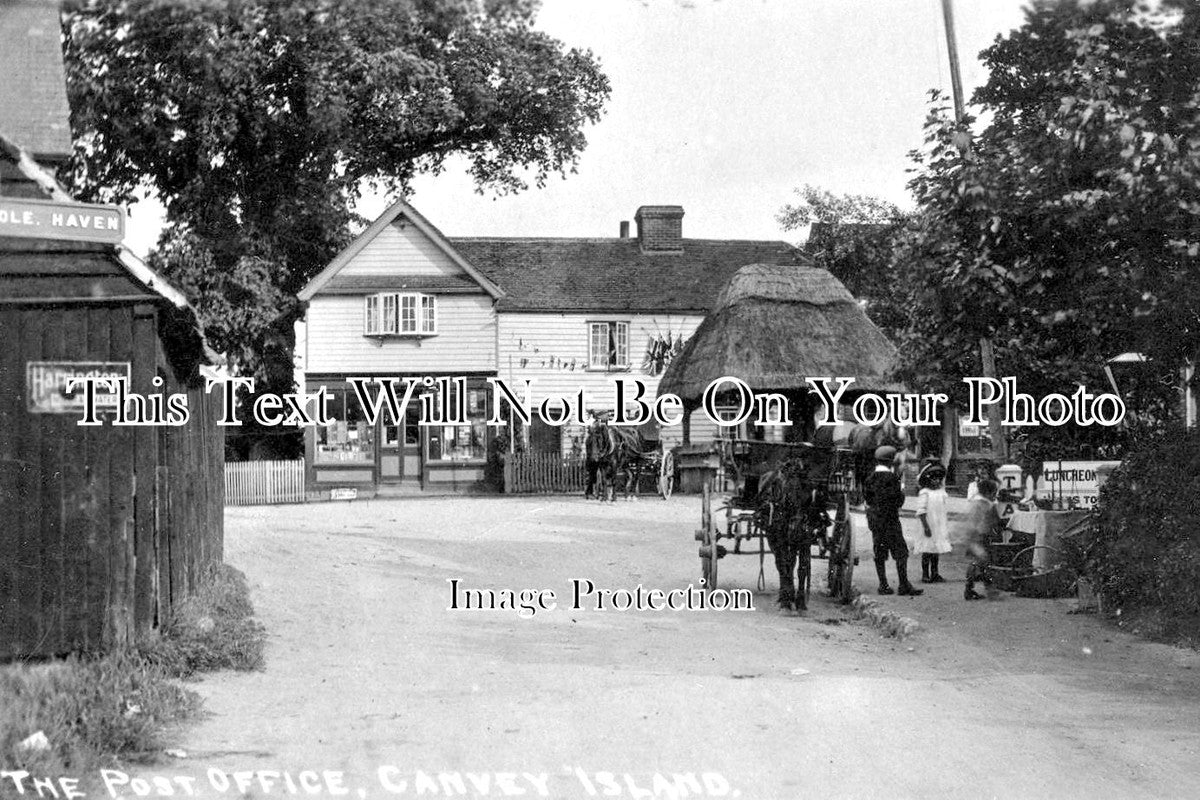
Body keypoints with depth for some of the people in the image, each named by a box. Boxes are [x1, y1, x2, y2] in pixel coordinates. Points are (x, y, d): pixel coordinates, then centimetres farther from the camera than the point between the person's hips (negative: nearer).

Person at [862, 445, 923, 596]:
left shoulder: (870, 478, 8)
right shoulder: (891, 478, -14)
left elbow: (866, 497, 11)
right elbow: (898, 501, -14)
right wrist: (902, 493, 5)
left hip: (873, 520, 7)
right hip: (890, 519, -7)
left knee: (879, 553, 9)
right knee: (901, 552, -2)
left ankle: (883, 585, 9)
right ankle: (903, 584, -7)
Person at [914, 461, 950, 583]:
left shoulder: (941, 492, 11)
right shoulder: (924, 493, -11)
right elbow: (921, 511, -14)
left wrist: (947, 528, 18)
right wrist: (926, 526, -19)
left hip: (940, 526, 7)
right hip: (929, 526, -7)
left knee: (936, 550, 11)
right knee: (927, 550, -2)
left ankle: (935, 574, 18)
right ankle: (925, 575, 4)